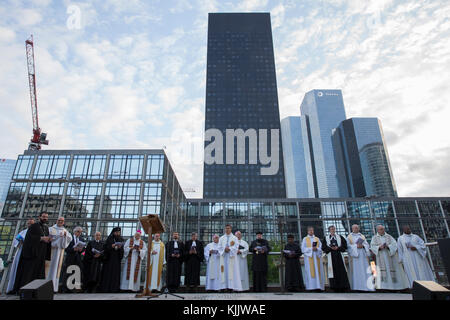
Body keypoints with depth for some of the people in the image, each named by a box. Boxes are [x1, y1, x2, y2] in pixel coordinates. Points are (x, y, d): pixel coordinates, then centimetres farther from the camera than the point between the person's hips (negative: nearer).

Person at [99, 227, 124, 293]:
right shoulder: (109, 239, 3)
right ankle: (105, 288, 3)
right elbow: (105, 247, -3)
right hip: (109, 258, -2)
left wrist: (120, 247, -13)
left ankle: (114, 288, 5)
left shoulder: (121, 240, 9)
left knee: (115, 274, 1)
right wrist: (111, 246, -18)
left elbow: (122, 250, 8)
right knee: (107, 273, -4)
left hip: (117, 259, 2)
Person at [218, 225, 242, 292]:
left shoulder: (234, 238, 6)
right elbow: (219, 247, 6)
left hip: (231, 257, -2)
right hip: (224, 256, 2)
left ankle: (231, 286, -5)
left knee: (231, 271, -6)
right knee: (224, 271, -2)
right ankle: (224, 286, 0)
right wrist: (225, 249, -11)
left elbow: (236, 247, -4)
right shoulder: (221, 238, 14)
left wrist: (229, 249, -16)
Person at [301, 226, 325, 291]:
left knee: (318, 271, -2)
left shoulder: (317, 239, 16)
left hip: (317, 257, 3)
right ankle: (311, 287, -9)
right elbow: (303, 249, 0)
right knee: (310, 272, -8)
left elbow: (321, 248, 8)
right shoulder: (305, 239, 9)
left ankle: (319, 286, -1)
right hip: (309, 257, -3)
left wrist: (316, 249, -13)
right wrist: (311, 249, -12)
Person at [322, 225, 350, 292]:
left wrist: (338, 248, -9)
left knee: (341, 271, -4)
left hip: (339, 256, 1)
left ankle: (343, 287, 2)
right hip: (331, 256, -1)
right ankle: (335, 288, 1)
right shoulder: (326, 238, 10)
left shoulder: (340, 237, 13)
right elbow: (323, 247, 2)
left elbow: (345, 246, 6)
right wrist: (331, 248, -13)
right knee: (333, 271, -4)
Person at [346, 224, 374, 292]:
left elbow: (367, 245, 8)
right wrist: (356, 246, -15)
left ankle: (367, 286, -3)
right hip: (354, 255, -3)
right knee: (355, 270, -7)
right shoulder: (349, 237, 9)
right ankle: (356, 287, -5)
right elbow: (348, 246, -3)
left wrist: (362, 246, -12)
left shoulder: (362, 236, 19)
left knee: (364, 270, -4)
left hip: (362, 255, 3)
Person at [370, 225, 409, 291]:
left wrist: (388, 246, -24)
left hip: (391, 257, 2)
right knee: (382, 271, -11)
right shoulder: (374, 237, 7)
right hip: (381, 258, -1)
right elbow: (372, 247, -3)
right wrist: (379, 247, -22)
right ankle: (383, 287, -11)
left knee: (394, 271, 1)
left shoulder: (389, 237, 9)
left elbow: (394, 244, -5)